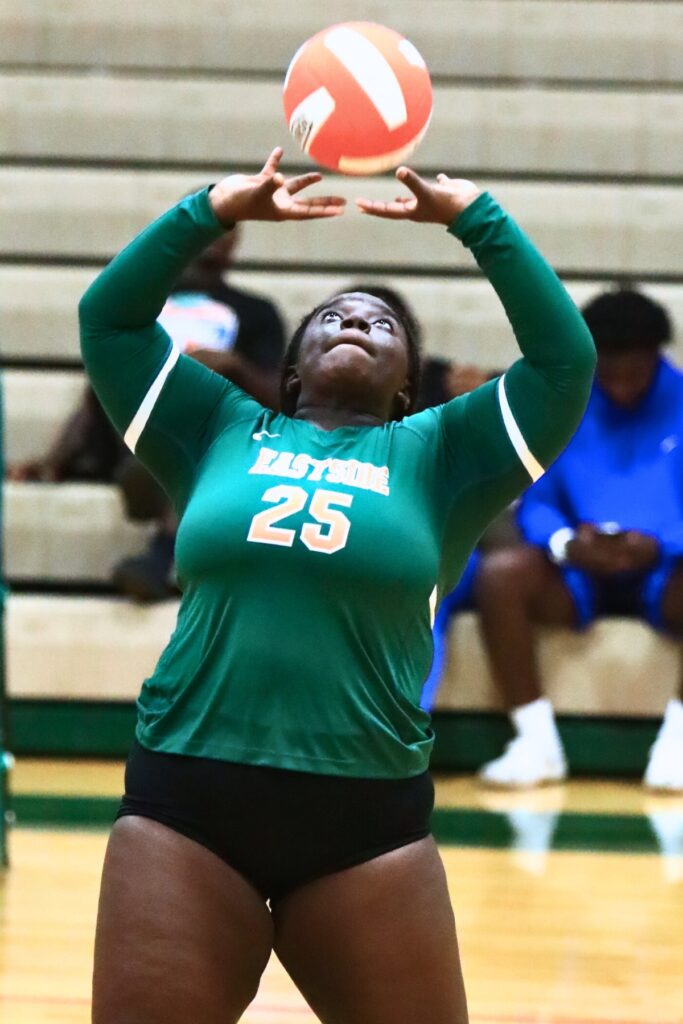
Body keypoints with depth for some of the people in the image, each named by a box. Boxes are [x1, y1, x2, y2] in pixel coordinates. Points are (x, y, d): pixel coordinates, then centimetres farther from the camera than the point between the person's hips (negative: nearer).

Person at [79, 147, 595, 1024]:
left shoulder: (439, 456, 12)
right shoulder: (222, 431, 15)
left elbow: (565, 358, 4)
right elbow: (108, 316, 14)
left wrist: (471, 217, 5)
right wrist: (219, 208, 10)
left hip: (365, 818, 0)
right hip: (184, 800, 0)